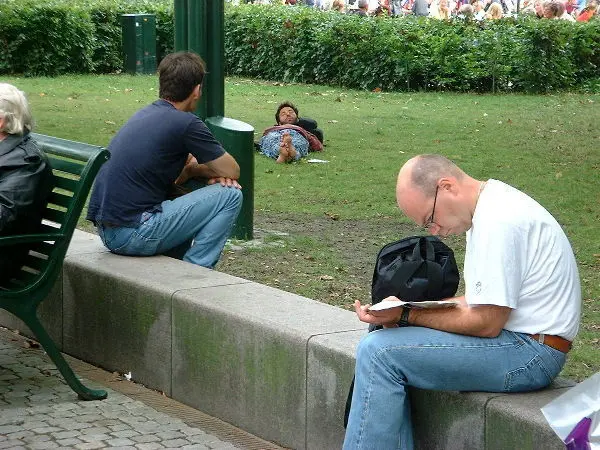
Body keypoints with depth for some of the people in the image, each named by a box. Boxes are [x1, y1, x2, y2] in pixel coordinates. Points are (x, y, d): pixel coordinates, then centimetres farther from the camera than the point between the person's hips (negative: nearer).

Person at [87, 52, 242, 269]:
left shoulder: (145, 114, 16)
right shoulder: (185, 123, -10)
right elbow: (232, 171, 0)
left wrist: (192, 169, 6)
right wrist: (195, 169, 16)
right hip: (133, 233, -9)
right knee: (230, 195, -3)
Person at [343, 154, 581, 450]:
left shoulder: (498, 220, -19)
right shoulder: (489, 208, 13)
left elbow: (486, 324, -20)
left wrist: (406, 315, -15)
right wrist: (415, 306, 4)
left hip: (530, 353, -11)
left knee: (378, 351, -16)